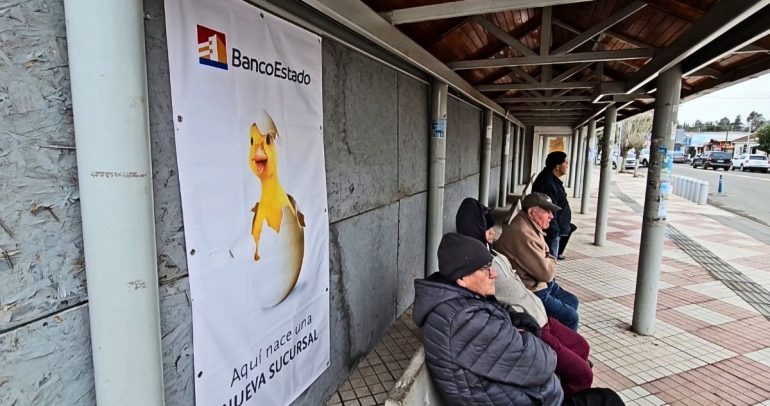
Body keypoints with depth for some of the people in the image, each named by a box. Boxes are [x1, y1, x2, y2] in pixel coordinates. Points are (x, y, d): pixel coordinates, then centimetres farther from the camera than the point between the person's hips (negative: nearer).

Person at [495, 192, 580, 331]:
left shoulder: (530, 227, 7)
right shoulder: (522, 234, -29)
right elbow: (546, 273, -24)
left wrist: (548, 260, -6)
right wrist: (551, 260, -3)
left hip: (540, 284, 11)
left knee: (572, 301, 22)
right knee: (570, 318, -9)